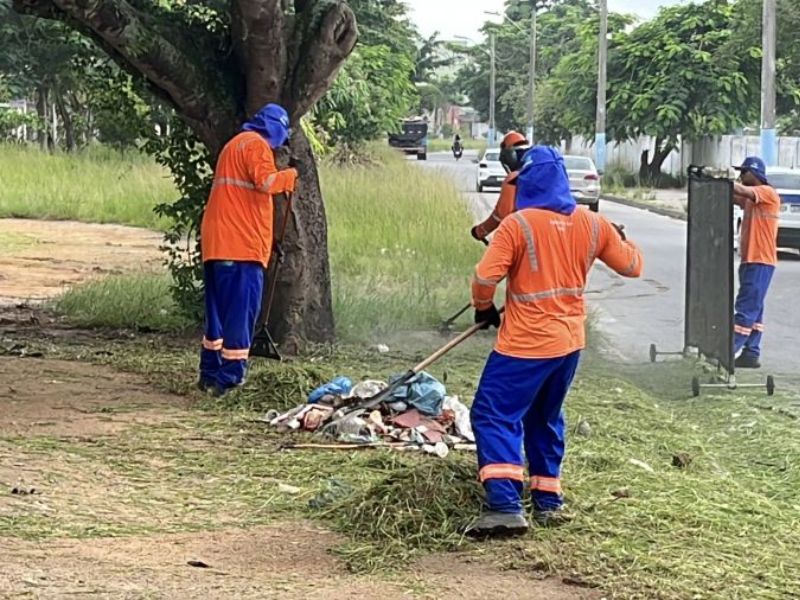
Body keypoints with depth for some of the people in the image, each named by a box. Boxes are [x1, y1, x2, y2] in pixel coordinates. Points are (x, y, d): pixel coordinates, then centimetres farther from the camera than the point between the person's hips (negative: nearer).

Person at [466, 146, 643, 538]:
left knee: (494, 416, -3)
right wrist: (621, 239, 33)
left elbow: (485, 279, -18)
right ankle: (548, 502, 24)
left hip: (525, 344, -6)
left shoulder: (518, 225, -15)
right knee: (546, 419, 22)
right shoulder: (591, 224, 2)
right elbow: (632, 266, 13)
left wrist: (484, 309, 3)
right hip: (570, 342, 7)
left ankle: (505, 505, -17)